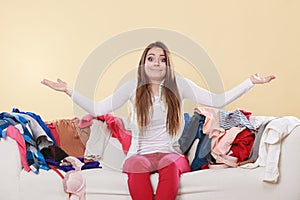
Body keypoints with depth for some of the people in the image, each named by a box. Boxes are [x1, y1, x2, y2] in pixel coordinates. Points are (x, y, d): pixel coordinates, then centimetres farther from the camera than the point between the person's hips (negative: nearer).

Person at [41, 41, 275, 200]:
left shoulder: (179, 84, 4)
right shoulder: (133, 87, 5)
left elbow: (218, 101, 3)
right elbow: (98, 109, 5)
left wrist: (250, 82, -3)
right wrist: (69, 91, -3)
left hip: (171, 154, 0)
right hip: (141, 153, 0)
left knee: (171, 165, -36)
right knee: (136, 166, -36)